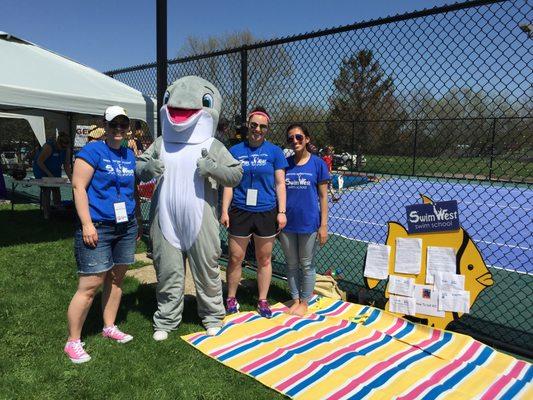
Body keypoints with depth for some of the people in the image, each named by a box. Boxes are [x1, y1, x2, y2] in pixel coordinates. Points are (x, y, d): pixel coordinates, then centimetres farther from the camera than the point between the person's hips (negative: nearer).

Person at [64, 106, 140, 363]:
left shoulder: (130, 155, 13)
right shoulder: (92, 151, -7)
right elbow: (79, 187, -11)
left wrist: (138, 221, 21)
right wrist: (87, 224, -18)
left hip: (126, 226, 7)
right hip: (97, 228, -6)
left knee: (116, 278, 13)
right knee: (90, 285, -4)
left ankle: (109, 327, 30)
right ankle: (72, 342, 11)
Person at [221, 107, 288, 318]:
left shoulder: (274, 151, 2)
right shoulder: (235, 150, 3)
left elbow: (280, 184, 2)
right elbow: (229, 184, 5)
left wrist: (281, 212, -4)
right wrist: (224, 211, 0)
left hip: (266, 212, 0)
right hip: (240, 212, 0)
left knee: (264, 260, 10)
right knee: (235, 259, 6)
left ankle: (262, 301, 25)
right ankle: (231, 298, 25)